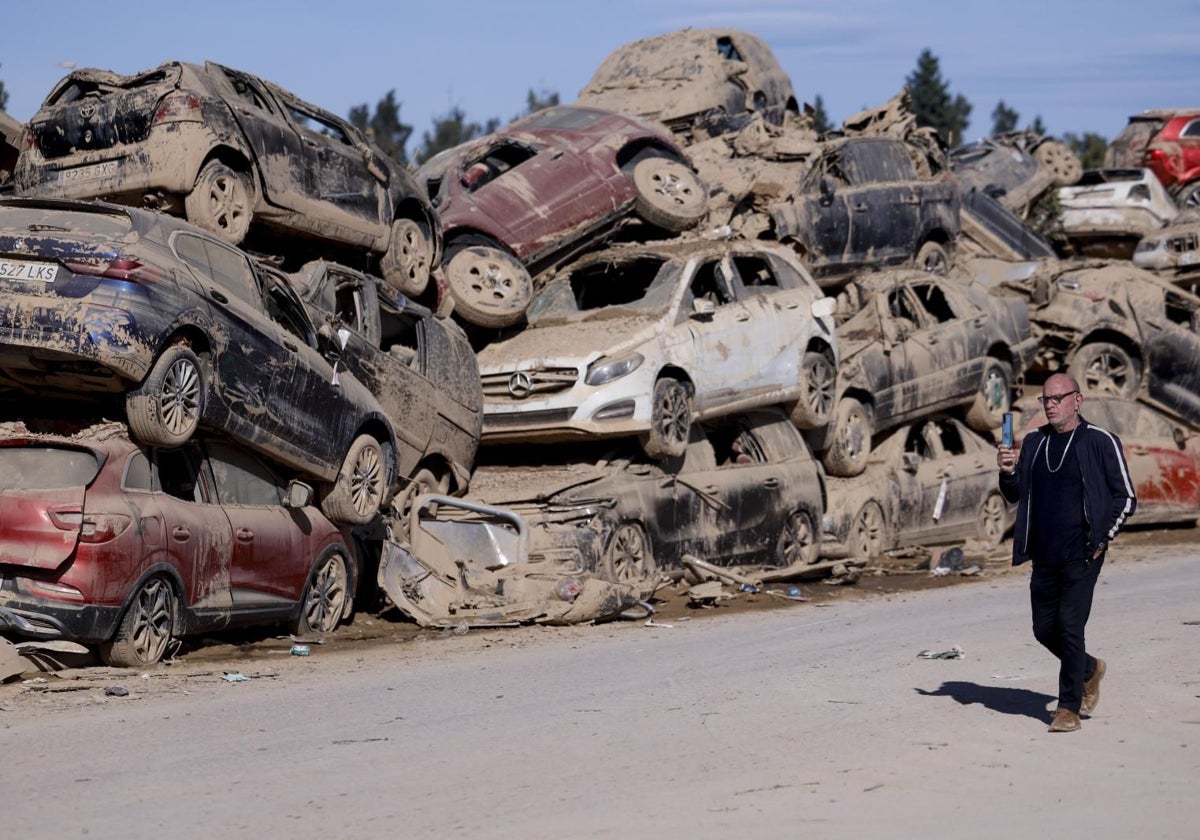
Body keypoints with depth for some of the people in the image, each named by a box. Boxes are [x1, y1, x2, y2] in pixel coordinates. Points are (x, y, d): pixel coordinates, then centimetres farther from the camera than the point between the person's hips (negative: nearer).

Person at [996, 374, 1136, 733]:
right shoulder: (1034, 441, 11)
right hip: (1044, 555, 6)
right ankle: (1089, 670, 36)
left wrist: (1101, 539, -8)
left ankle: (1069, 707, -2)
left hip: (1082, 555, -6)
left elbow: (1125, 498, -1)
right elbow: (1015, 495, 16)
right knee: (1045, 629, 10)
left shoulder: (1101, 442, -5)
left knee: (1069, 626, -10)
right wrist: (1008, 473, -5)